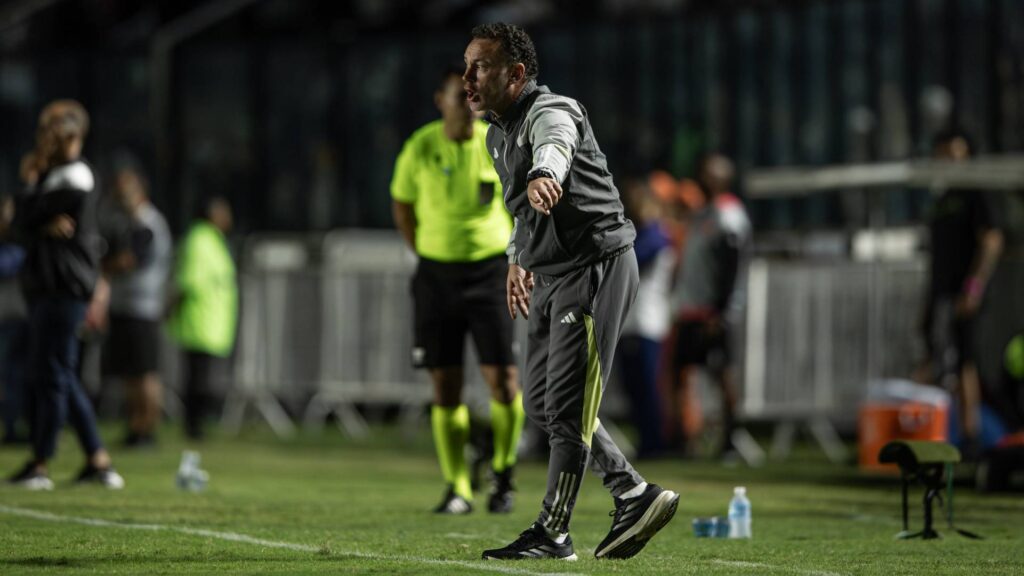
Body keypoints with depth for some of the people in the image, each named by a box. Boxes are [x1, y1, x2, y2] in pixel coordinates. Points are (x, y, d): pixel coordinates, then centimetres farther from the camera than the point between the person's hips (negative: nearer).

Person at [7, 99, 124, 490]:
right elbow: (21, 222, 10)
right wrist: (46, 226, -12)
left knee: (50, 374, -6)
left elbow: (26, 214, -15)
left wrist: (30, 184, 4)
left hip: (65, 286, -10)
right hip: (45, 286, 10)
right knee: (59, 376, 12)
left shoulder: (75, 177, -12)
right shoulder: (52, 174, 19)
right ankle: (98, 462, 15)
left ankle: (39, 466, -3)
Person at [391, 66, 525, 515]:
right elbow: (402, 203, 13)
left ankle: (503, 475, 10)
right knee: (445, 385, 0)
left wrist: (510, 253, 4)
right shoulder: (421, 148, -3)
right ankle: (457, 489, 7)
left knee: (503, 377, -9)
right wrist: (423, 252, 9)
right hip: (437, 272, 1)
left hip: (490, 270, -1)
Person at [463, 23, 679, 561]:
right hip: (551, 276, 10)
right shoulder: (497, 134, 12)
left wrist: (544, 176, -65)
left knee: (566, 405, -9)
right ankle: (635, 495, 17)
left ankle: (552, 532, -3)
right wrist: (517, 259, 29)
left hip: (596, 265, -10)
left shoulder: (550, 113, -18)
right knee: (540, 402, 11)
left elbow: (554, 148, -44)